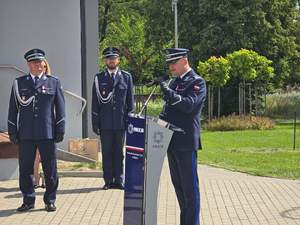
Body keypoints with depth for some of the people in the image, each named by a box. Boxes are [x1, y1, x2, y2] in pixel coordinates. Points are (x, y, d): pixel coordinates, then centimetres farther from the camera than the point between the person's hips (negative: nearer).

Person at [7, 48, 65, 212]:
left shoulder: (53, 82, 8)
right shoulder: (18, 83, 9)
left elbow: (60, 108, 7)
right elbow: (13, 109, 10)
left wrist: (60, 130, 1)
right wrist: (12, 131, 3)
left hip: (47, 133, -1)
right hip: (25, 134, 1)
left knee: (50, 168, 3)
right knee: (25, 169, 5)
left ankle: (50, 201, 14)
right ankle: (28, 200, 16)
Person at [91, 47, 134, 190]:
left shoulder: (126, 77, 7)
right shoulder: (99, 78, 6)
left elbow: (130, 101, 8)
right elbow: (95, 102, 5)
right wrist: (95, 122, 0)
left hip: (121, 122, 0)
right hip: (105, 123, 0)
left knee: (119, 152, 6)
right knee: (107, 152, 4)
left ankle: (119, 180, 13)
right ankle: (108, 181, 10)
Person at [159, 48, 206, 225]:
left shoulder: (197, 82, -7)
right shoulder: (173, 82, 16)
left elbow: (190, 105, -20)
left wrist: (170, 95, -30)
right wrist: (161, 119, 5)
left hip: (186, 141, -8)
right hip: (172, 141, 8)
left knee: (189, 185, -3)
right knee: (178, 184, 14)